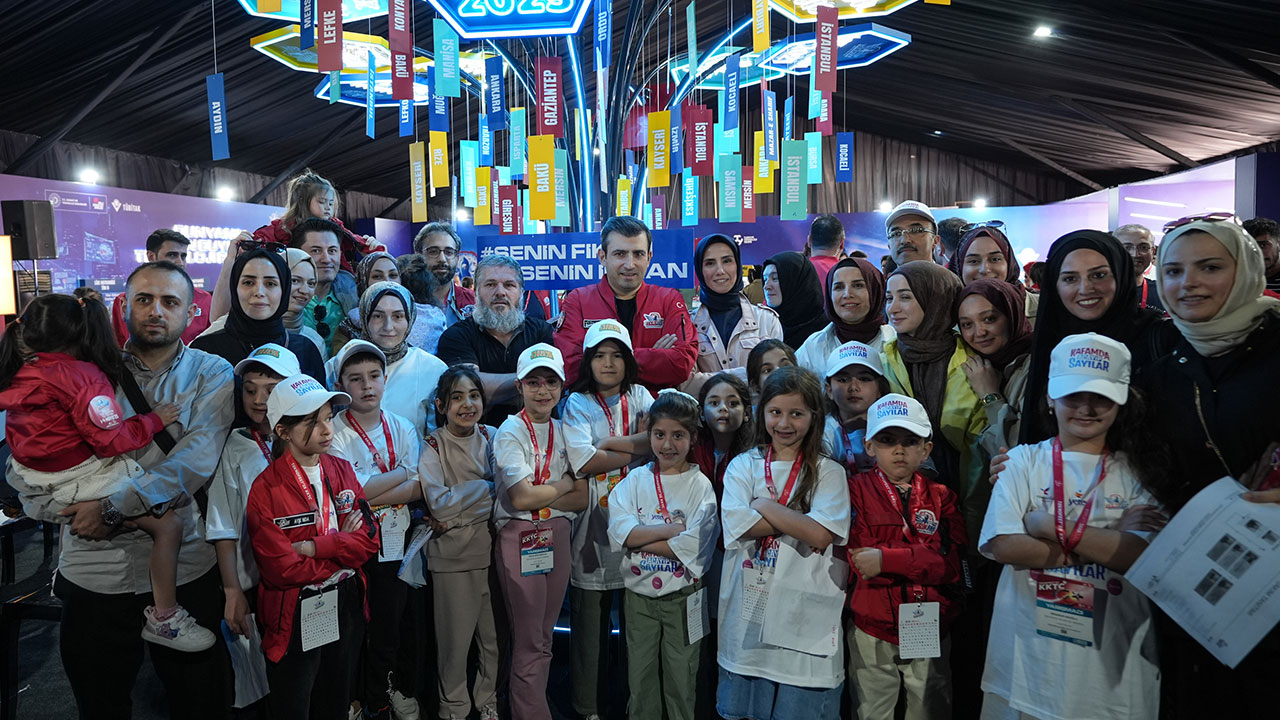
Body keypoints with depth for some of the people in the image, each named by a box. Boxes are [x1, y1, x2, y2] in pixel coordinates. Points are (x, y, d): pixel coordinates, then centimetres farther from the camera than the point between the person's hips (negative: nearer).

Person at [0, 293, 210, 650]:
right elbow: (113, 439, -21)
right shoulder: (79, 376, -21)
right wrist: (154, 420, -9)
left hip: (37, 492, 9)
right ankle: (164, 618, -7)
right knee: (169, 524, -9)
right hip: (81, 485, -9)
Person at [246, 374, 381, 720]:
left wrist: (313, 546, -20)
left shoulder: (342, 471, 1)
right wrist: (341, 547, -12)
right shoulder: (266, 489, -16)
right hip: (294, 619, -5)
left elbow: (368, 539, -8)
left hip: (346, 609, 5)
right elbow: (282, 569, -21)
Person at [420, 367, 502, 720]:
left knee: (495, 637, 12)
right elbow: (439, 505, -18)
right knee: (455, 641, 6)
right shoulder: (432, 448, -7)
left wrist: (457, 515, -11)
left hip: (493, 549, 3)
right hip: (453, 558, -3)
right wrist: (488, 487, -13)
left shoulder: (493, 438, 3)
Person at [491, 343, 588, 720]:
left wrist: (540, 496, -11)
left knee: (544, 636, 13)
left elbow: (582, 498, 4)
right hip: (520, 538, -5)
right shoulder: (510, 432, -7)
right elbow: (520, 497, -18)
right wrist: (563, 485, -3)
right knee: (529, 642, 1)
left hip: (557, 536, 6)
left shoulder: (565, 432, 9)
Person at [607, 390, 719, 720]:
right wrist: (675, 527, -20)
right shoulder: (635, 480, -1)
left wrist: (640, 539, -16)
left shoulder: (700, 486, -9)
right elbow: (619, 532, -16)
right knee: (640, 677, 17)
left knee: (682, 679, 12)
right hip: (639, 595, 3)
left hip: (683, 597, -2)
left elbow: (693, 546, -19)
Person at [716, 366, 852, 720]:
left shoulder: (828, 472, 1)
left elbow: (821, 534, -14)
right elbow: (738, 525, -11)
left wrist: (764, 505, -10)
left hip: (805, 612, -1)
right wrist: (796, 518, -12)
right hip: (750, 608, 2)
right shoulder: (743, 465, 5)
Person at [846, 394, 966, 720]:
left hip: (931, 634, 2)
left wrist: (887, 559, -23)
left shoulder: (941, 497, 3)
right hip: (872, 635, -2)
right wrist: (923, 561, -19)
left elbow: (952, 561, -12)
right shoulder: (857, 490, -4)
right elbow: (858, 561, -14)